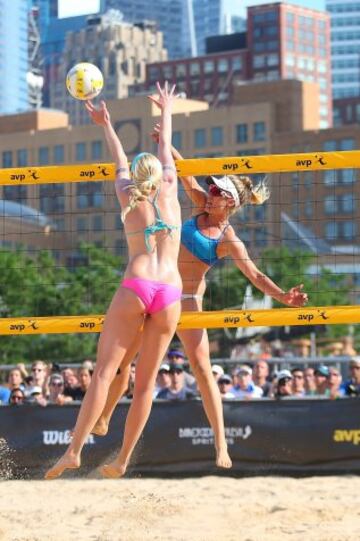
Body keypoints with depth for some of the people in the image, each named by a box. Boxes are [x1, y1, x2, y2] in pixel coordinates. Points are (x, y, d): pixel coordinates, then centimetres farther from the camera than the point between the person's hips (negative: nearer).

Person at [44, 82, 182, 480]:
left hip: (134, 288, -1)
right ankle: (123, 459, 5)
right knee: (145, 381, 6)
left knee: (104, 371, -5)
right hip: (170, 291, 2)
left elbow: (121, 164, 30)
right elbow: (165, 150, 30)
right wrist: (166, 111, 46)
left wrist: (106, 126, 48)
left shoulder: (128, 198, 11)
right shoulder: (169, 192, 13)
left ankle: (74, 451, -15)